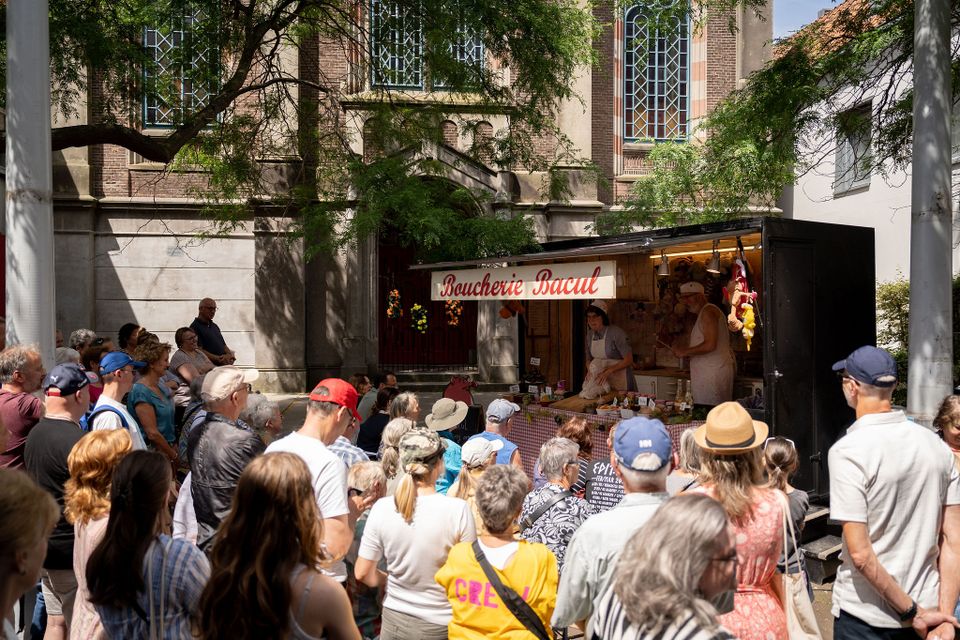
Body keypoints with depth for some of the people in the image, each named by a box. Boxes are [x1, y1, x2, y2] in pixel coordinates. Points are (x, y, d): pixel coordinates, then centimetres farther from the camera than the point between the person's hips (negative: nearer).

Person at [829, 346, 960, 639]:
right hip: (927, 607, 5)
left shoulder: (847, 450, -18)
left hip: (866, 616, -5)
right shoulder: (936, 444, 0)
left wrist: (911, 612, -13)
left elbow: (860, 553, -22)